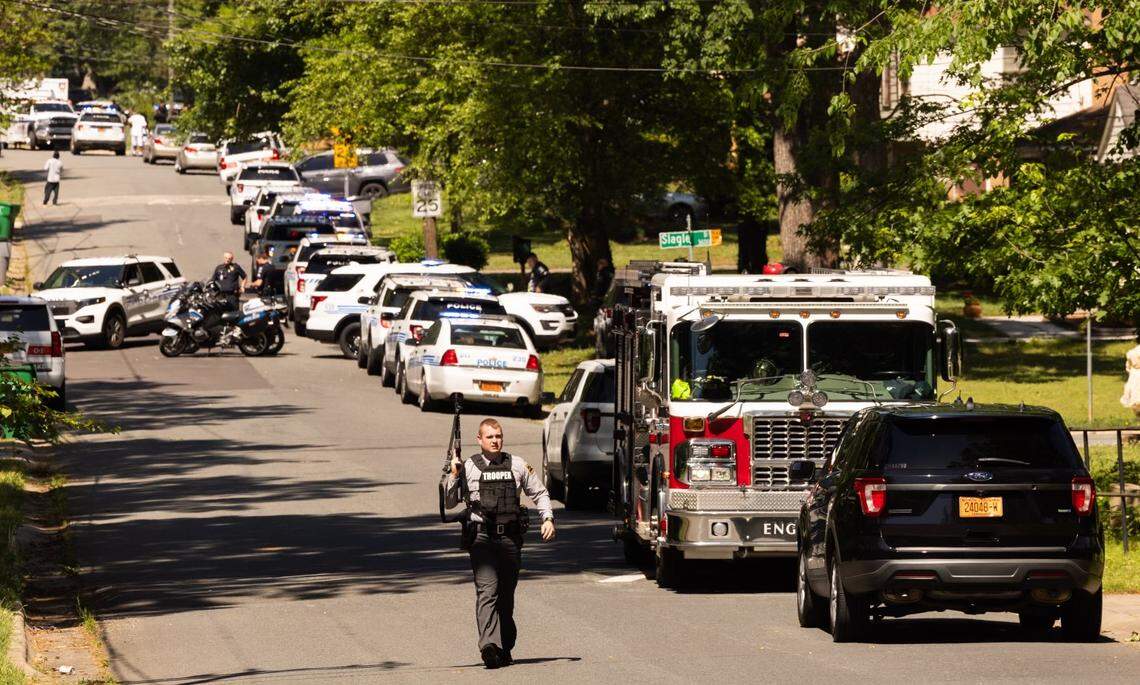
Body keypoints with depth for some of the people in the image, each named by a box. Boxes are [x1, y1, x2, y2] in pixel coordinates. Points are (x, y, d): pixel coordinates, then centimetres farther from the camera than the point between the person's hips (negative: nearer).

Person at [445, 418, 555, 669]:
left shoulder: (517, 465, 11)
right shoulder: (468, 467, 5)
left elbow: (540, 493, 20)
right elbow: (449, 503, 6)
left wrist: (548, 518, 6)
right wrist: (453, 476, -6)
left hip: (510, 536, 3)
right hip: (481, 537, -3)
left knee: (506, 595, 9)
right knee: (487, 590, -18)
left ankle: (505, 648, 19)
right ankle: (489, 644, -31)